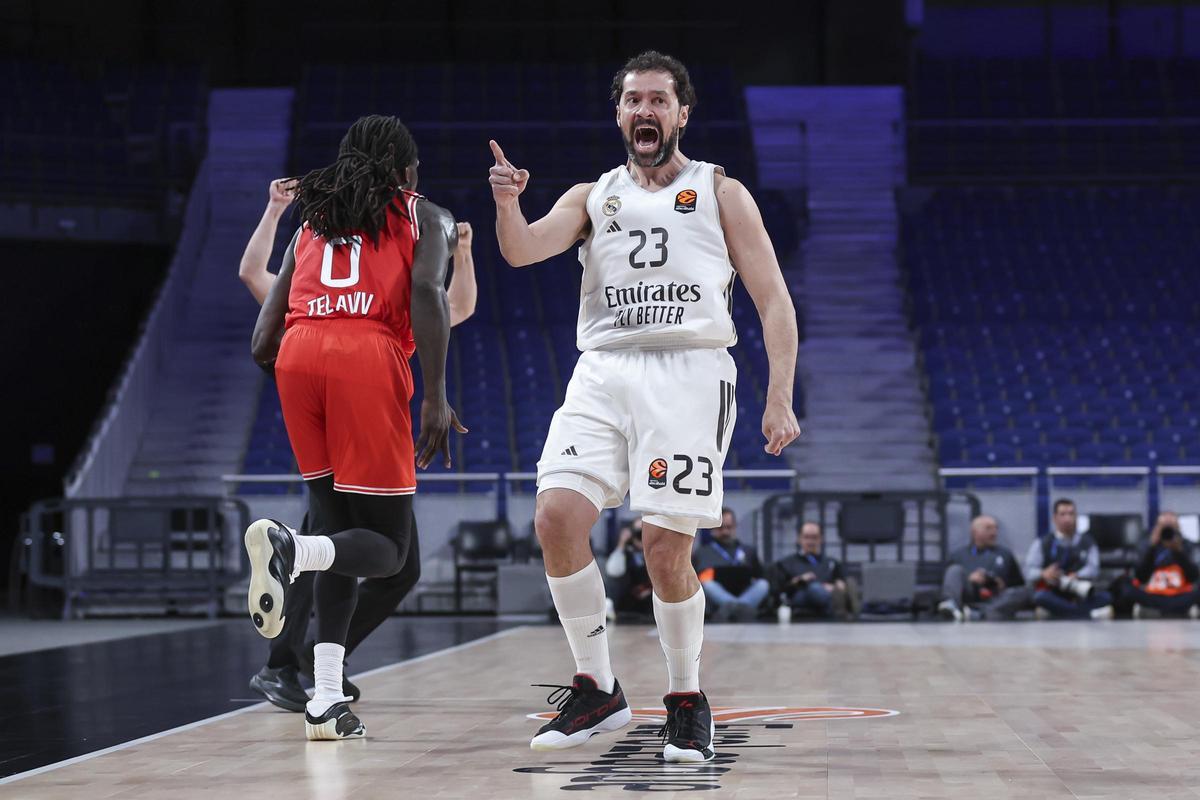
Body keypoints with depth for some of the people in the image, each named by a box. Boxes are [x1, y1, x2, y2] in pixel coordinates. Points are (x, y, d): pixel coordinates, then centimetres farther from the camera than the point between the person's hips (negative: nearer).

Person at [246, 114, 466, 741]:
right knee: (387, 546, 1)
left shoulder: (312, 221, 29)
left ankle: (326, 700, 1)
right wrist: (436, 398, -9)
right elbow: (427, 290, -3)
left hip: (297, 355, 5)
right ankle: (286, 547, -32)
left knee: (338, 523, 14)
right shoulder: (425, 217, 19)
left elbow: (262, 344, 19)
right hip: (368, 356, -4)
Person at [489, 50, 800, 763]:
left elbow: (775, 301, 8)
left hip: (688, 373, -3)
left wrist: (781, 398, -4)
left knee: (666, 546, -11)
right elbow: (523, 250, 1)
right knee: (557, 517, -15)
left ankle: (688, 700, 10)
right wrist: (508, 203, -22)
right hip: (603, 374, 3)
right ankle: (597, 690, 0)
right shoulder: (592, 197, 19)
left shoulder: (720, 192, 12)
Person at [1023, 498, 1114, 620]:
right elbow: (1029, 572, -3)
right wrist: (1043, 574, -26)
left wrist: (1076, 576, -25)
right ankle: (1091, 613, -41)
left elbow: (1093, 569, -4)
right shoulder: (1041, 545, 10)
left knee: (1105, 597, -26)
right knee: (1041, 597, -35)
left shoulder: (1087, 543, 13)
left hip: (1080, 599, 2)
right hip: (1053, 595, -2)